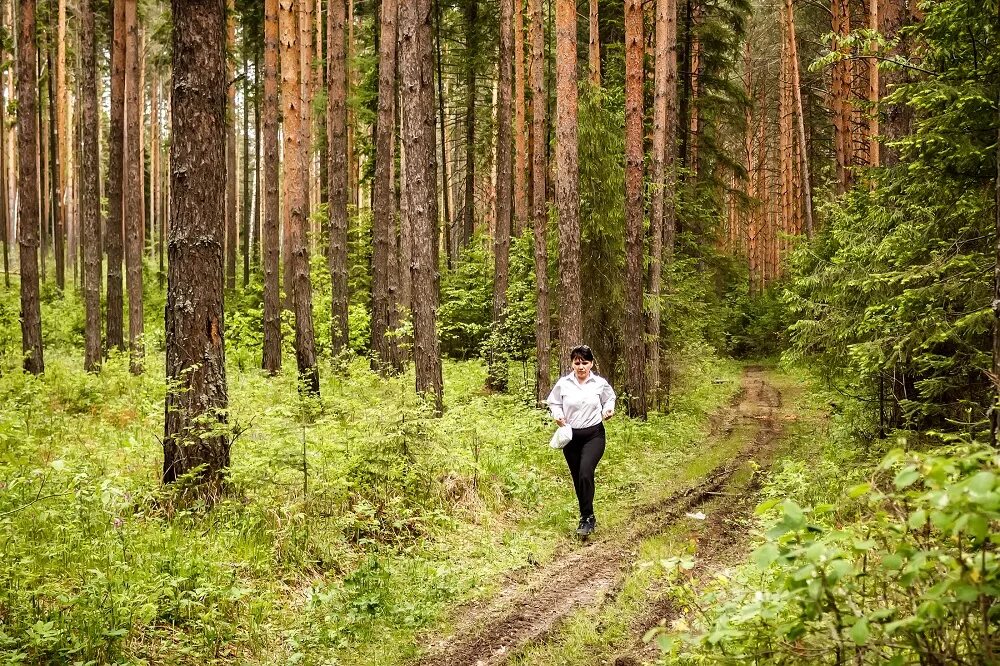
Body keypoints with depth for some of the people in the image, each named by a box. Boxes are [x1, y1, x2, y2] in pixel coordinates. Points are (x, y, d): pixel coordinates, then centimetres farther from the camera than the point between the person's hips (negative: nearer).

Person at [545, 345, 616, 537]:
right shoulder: (563, 384, -2)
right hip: (570, 435, 3)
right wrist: (557, 415, -9)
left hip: (594, 435, -2)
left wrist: (609, 409, -5)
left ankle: (587, 517, -14)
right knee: (577, 478, 9)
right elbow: (553, 403, 10)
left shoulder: (600, 383, -3)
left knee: (586, 473, -23)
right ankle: (588, 518, 25)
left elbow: (610, 399, 15)